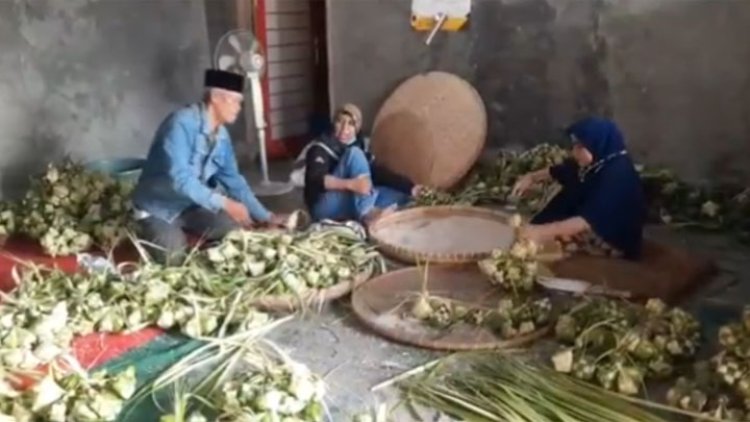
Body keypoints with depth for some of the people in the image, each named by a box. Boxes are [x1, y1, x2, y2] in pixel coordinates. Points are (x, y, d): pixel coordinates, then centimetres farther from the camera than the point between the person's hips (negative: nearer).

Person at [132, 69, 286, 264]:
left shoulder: (222, 135, -2)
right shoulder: (181, 123, -26)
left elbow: (233, 181, 7)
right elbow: (180, 179, -34)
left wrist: (266, 217, 4)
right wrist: (224, 204, -38)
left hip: (191, 206, 6)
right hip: (158, 208, -6)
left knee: (237, 229, -9)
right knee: (173, 257, -25)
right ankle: (147, 236, 7)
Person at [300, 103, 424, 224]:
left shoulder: (360, 144, 12)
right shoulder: (321, 148, -8)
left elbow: (378, 171, 3)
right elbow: (314, 180, -25)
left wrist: (410, 187, -12)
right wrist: (351, 184, -40)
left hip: (351, 206, 7)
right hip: (325, 208, -7)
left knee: (402, 194, -3)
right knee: (355, 153, -21)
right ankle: (366, 212, -36)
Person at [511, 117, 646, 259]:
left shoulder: (618, 175, -28)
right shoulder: (592, 164, -1)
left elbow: (590, 219, -38)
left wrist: (545, 231, -44)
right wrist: (532, 177, 12)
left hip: (611, 243, -9)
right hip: (586, 234, 9)